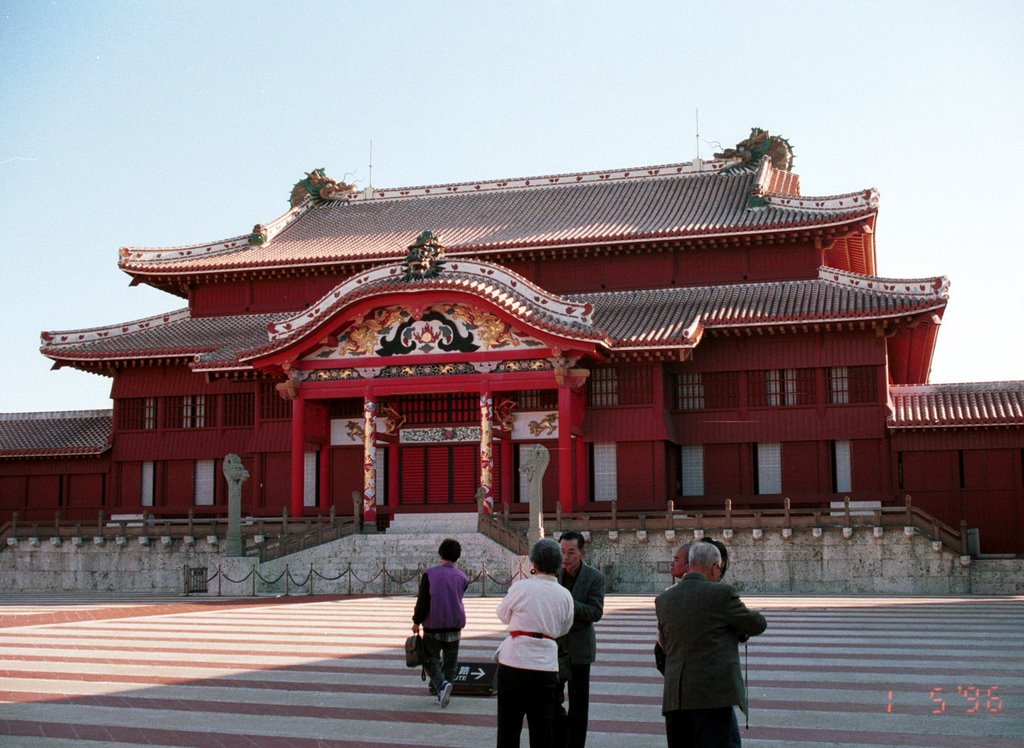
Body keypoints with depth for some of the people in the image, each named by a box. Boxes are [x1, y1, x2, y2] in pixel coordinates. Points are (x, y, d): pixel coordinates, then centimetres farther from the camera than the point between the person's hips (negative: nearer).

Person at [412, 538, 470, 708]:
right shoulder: (462, 577, 1)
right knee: (450, 662, 15)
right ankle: (443, 694, 14)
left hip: (433, 626, -2)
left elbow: (422, 601, -11)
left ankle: (441, 684, -19)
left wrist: (416, 621, -1)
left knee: (431, 660, 6)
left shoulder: (429, 574, -9)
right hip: (454, 626, 3)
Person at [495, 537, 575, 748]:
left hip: (515, 661, -2)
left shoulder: (521, 587, -10)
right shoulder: (564, 595, -1)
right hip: (546, 665, 3)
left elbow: (503, 615, 6)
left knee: (509, 727, 10)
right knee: (542, 731, 13)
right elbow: (563, 629, 11)